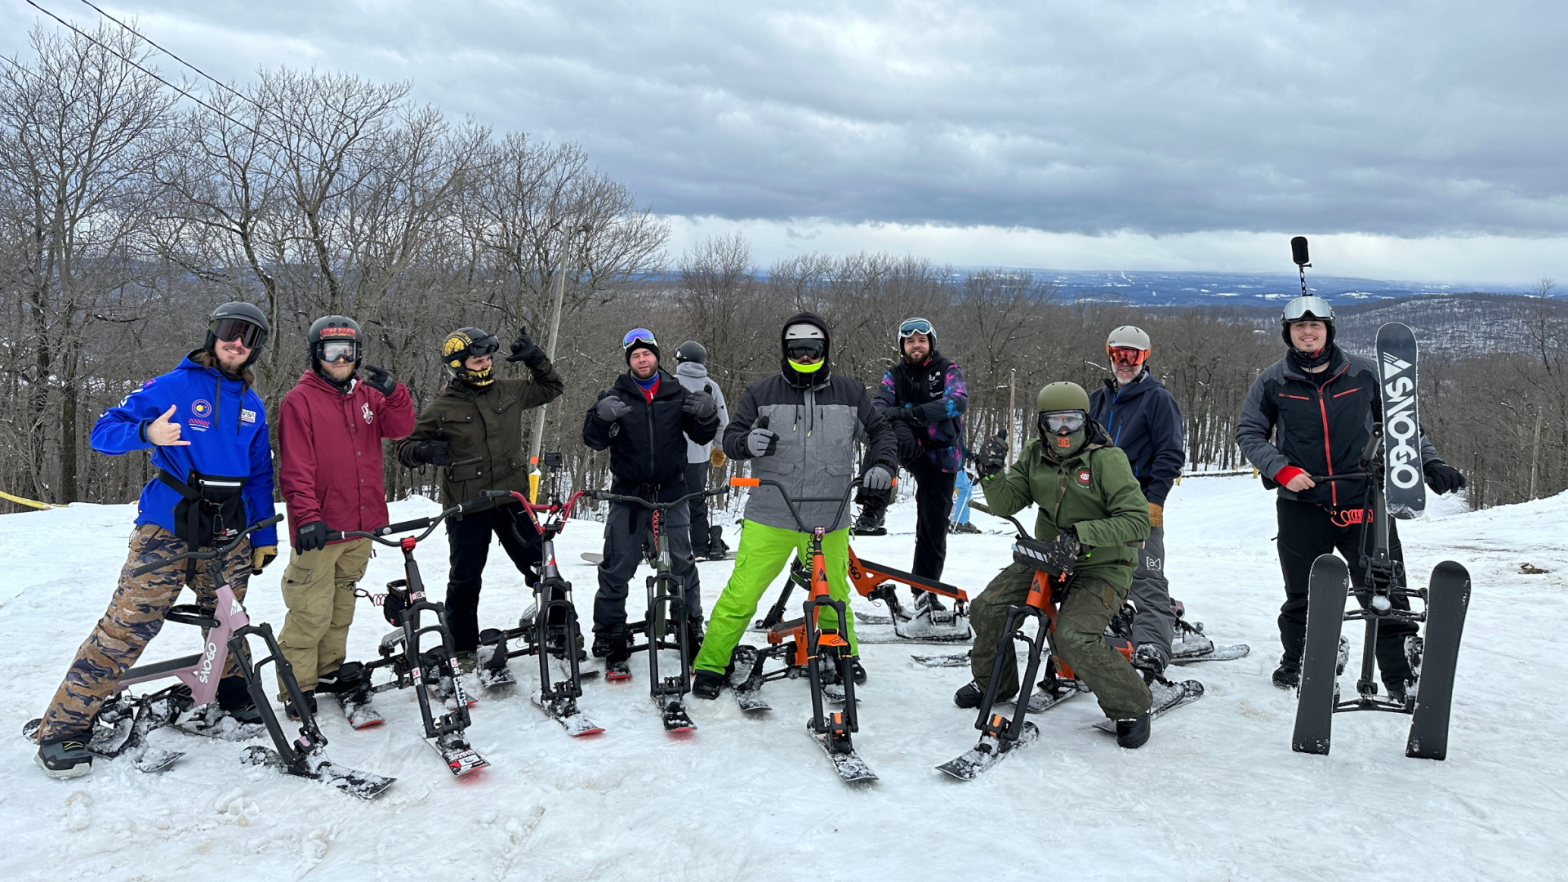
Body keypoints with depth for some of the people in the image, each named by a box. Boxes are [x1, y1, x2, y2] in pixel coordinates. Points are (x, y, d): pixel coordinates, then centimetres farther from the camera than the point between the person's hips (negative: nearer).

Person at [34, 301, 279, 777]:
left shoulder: (251, 405, 14)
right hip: (167, 526, -5)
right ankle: (63, 727, -2)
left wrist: (265, 537, 13)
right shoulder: (172, 386, -1)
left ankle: (234, 694, 32)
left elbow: (260, 474, 18)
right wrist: (147, 433, -26)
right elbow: (104, 431, -5)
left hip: (228, 532, 5)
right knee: (127, 624, -10)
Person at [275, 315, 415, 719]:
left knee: (342, 606, 17)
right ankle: (297, 685, 6)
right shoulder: (300, 400, -6)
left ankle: (329, 670, 30)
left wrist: (394, 394, -16)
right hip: (320, 528, -6)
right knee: (312, 611, -5)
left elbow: (399, 429, 1)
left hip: (361, 525, 6)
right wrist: (307, 515, -20)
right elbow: (294, 467, -12)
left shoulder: (367, 396, 12)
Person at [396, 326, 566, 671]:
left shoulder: (509, 392, 5)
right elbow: (405, 447, 2)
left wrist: (534, 358, 5)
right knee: (466, 578, 6)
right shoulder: (441, 409, -4)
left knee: (541, 565, 5)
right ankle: (462, 648, 21)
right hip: (465, 505, -2)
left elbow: (552, 388, 20)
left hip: (511, 498, 3)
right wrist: (424, 451, -21)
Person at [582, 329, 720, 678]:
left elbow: (701, 436, 5)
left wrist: (707, 416, -17)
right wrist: (602, 417, -27)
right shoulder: (615, 396, 3)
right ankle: (610, 644, 12)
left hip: (671, 494, 1)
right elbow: (594, 441, -5)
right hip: (628, 495, -1)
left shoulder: (678, 395, 6)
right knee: (616, 570, 1)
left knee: (683, 567, 6)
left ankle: (693, 636, 20)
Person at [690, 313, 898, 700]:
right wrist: (747, 442, -20)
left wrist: (881, 465, 1)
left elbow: (880, 432, 19)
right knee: (741, 594, -5)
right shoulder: (762, 393, 2)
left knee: (835, 595, 17)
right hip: (770, 517, -2)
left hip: (828, 520, 2)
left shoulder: (850, 393, 8)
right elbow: (730, 436, 3)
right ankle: (710, 665, 8)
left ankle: (845, 655, 41)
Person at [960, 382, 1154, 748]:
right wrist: (992, 472, -20)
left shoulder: (1108, 459, -15)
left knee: (1072, 638, -26)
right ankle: (993, 683, 22)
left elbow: (1136, 520, -20)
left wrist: (1082, 535, -31)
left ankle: (1131, 706, -2)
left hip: (1100, 567, -6)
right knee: (986, 609, -6)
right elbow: (1006, 504, 0)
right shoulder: (1035, 455, 2)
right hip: (1046, 555, 6)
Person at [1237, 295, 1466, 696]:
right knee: (1301, 598, 10)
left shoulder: (1364, 373, 3)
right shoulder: (1273, 381, 2)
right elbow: (1249, 433, 7)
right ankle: (1294, 661, 32)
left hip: (1363, 502, 0)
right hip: (1302, 507, 0)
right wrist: (1281, 469, -7)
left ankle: (1400, 677, 11)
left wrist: (1431, 463, -2)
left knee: (1388, 596, -2)